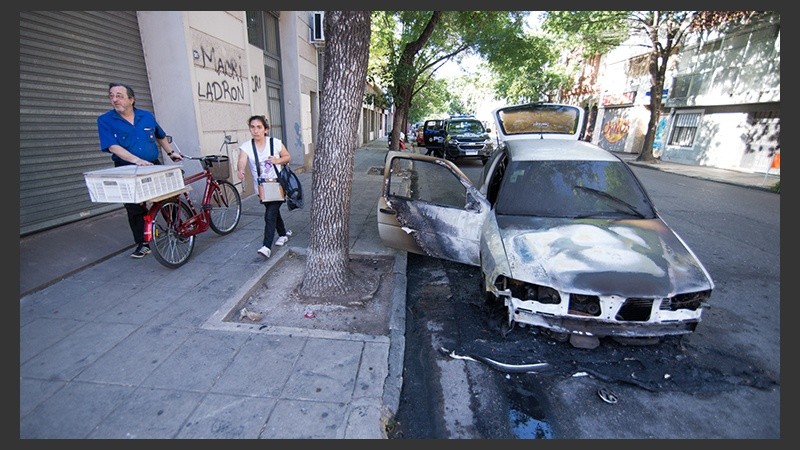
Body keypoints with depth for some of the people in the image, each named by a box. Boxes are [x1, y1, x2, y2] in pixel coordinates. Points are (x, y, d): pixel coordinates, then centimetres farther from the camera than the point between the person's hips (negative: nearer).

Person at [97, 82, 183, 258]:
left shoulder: (147, 116, 4)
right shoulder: (105, 120, -4)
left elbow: (160, 137, 20)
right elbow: (113, 146, -16)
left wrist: (171, 152, 17)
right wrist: (137, 160, -27)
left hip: (154, 167, 2)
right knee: (135, 209, 2)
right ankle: (142, 244, 13)